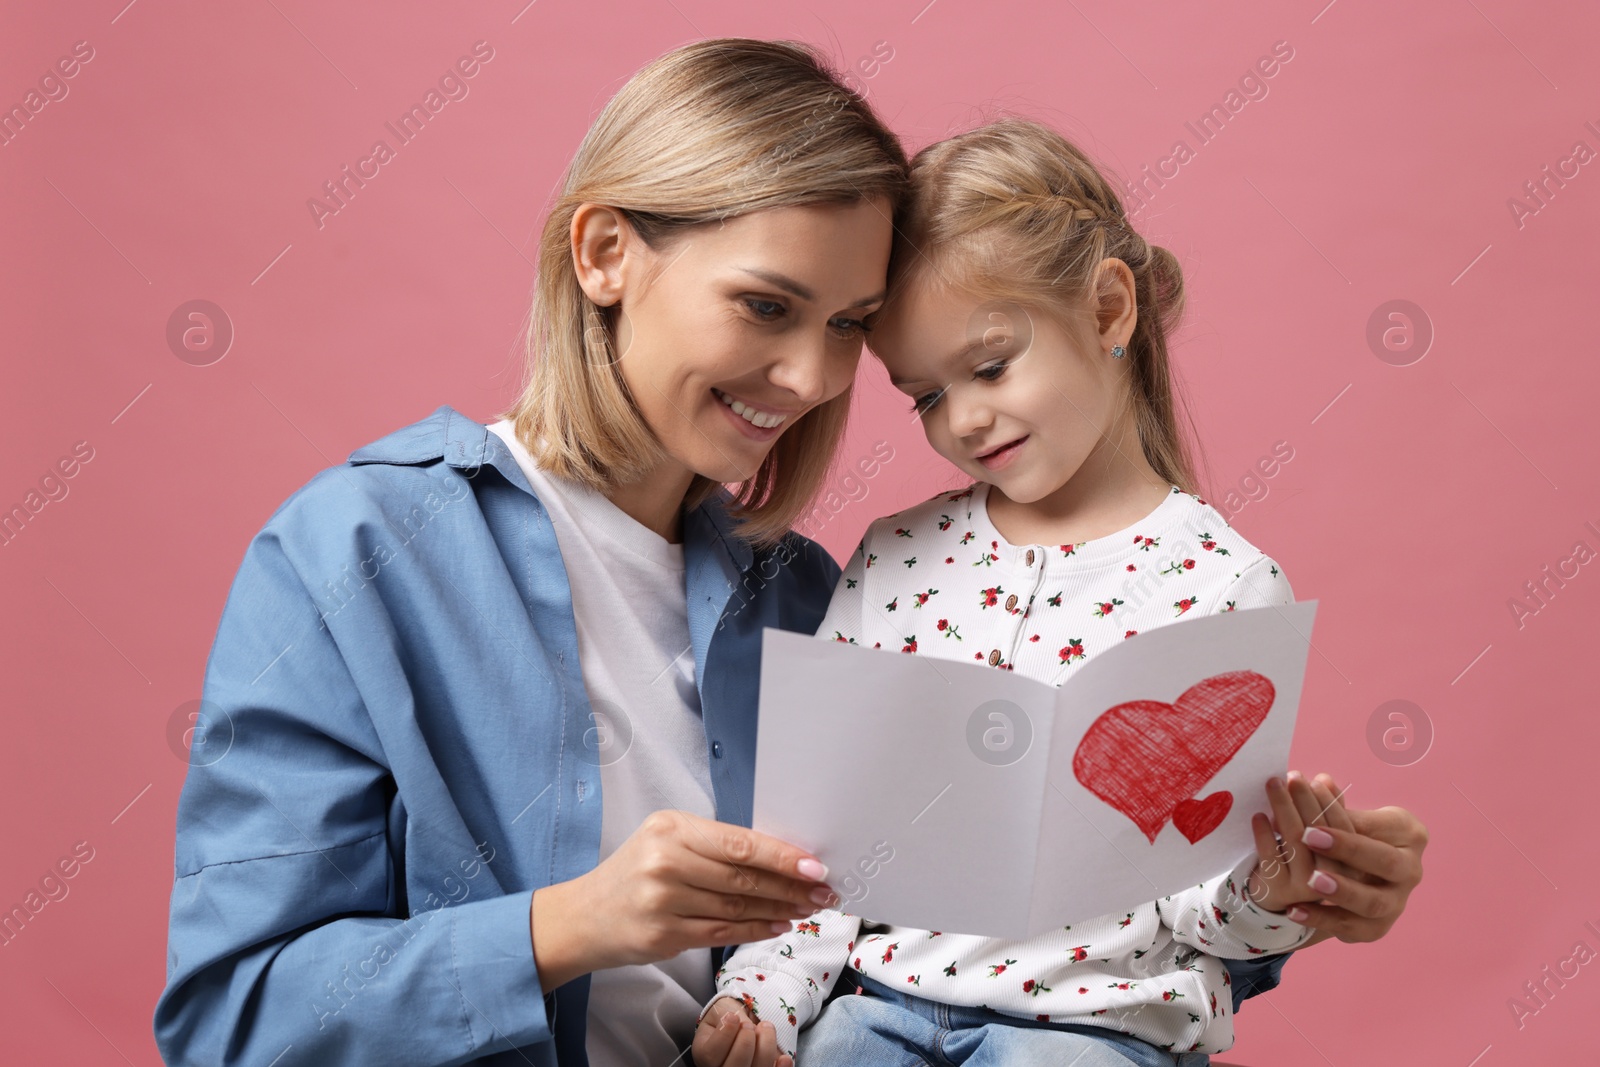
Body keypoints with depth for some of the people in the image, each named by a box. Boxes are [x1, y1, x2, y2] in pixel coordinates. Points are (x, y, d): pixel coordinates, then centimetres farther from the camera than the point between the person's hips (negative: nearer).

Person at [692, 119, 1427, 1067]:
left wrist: (1265, 896, -22)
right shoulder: (896, 559, 8)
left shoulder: (1226, 585, -3)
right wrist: (765, 988, -2)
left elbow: (1211, 876, 0)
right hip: (882, 989, 3)